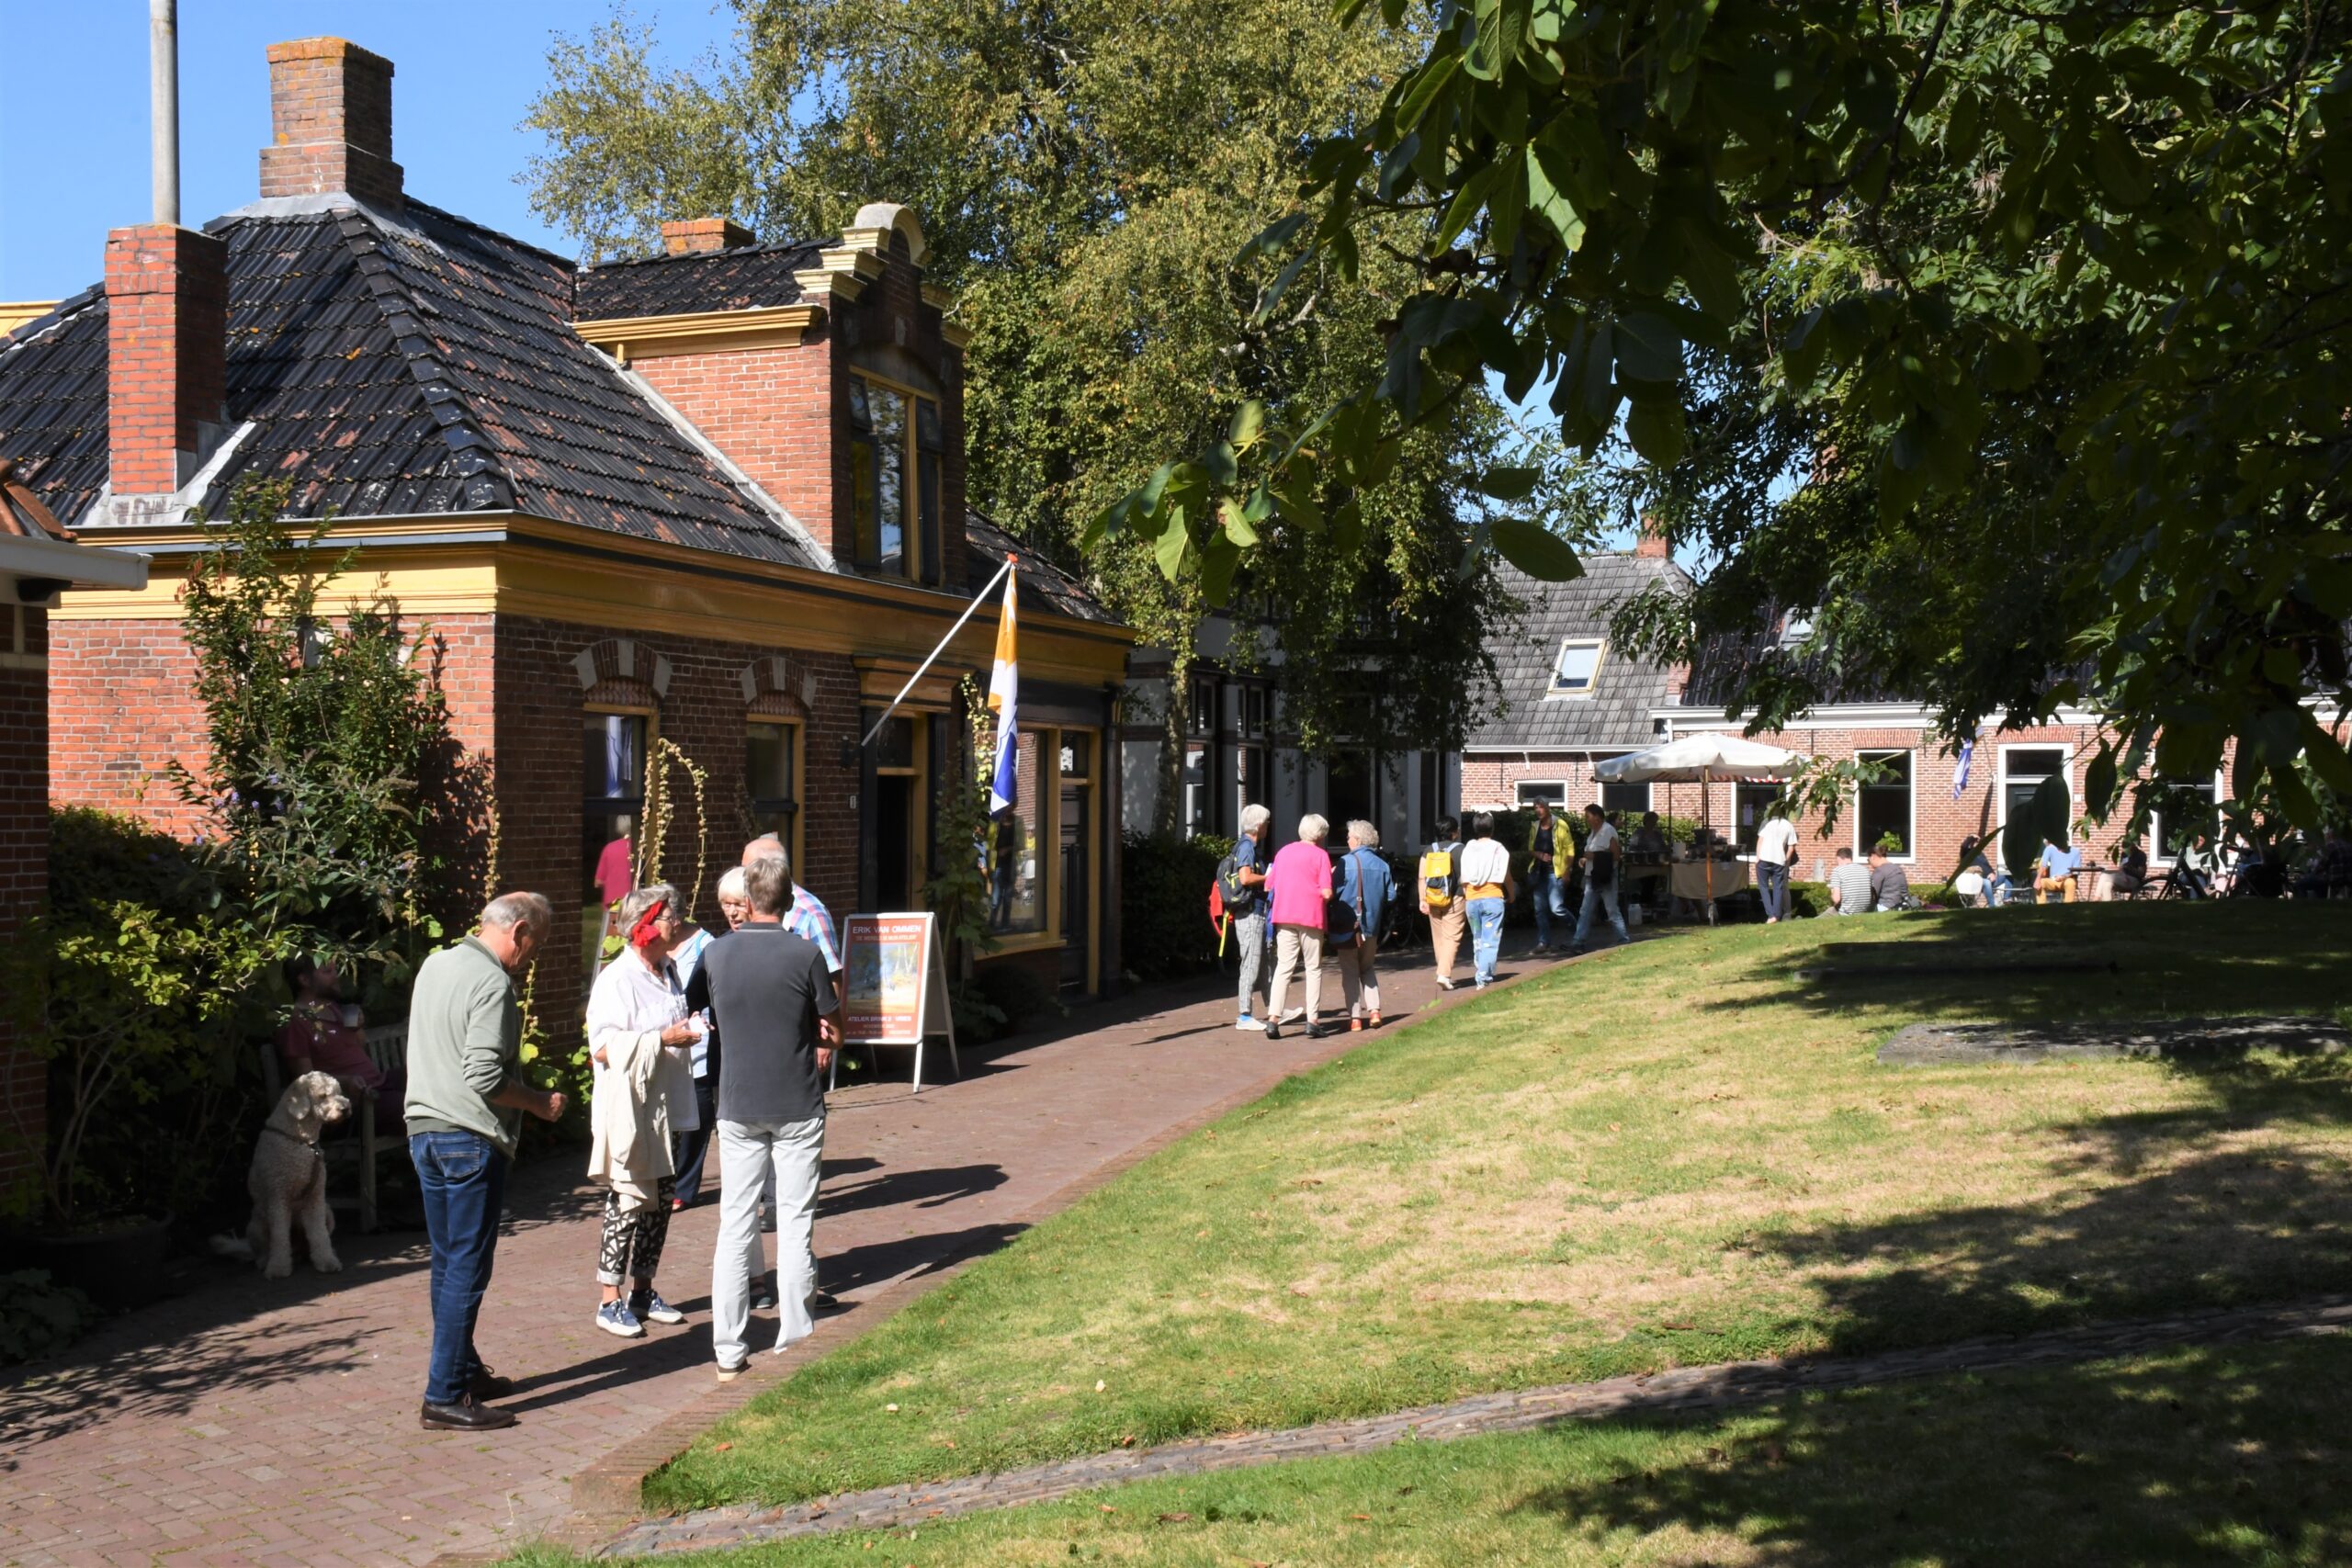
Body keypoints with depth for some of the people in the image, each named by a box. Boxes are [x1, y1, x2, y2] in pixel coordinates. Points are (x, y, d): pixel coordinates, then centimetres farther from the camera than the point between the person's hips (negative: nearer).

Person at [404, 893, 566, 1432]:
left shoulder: (435, 964, 13)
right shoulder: (492, 984, -16)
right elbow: (485, 1077, -22)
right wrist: (540, 1101, -8)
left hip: (424, 1128, 10)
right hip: (470, 1139, -9)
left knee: (447, 1261, 16)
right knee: (467, 1269, -4)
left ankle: (463, 1370, 27)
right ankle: (445, 1396, -2)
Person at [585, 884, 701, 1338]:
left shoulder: (668, 973, 14)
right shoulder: (617, 979, -14)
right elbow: (603, 1047, -21)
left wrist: (692, 1030, 13)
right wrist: (663, 1039, -22)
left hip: (666, 1108, 8)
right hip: (629, 1111, -8)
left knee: (662, 1199, 12)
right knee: (628, 1202, -5)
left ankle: (642, 1291, 23)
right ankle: (610, 1302, 4)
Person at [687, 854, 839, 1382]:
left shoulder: (716, 953, -2)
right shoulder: (805, 953, -11)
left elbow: (693, 1010, 13)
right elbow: (832, 1029, -3)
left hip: (737, 1105, 2)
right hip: (798, 1105, -2)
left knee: (735, 1222, 6)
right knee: (795, 1221, 7)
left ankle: (728, 1348, 6)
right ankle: (793, 1334, 12)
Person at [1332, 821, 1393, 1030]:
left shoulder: (1346, 862, -12)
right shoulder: (1381, 865, 2)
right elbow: (1391, 895, 3)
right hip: (1372, 924, 4)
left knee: (1350, 971, 4)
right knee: (1367, 968, 20)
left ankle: (1355, 1016, -1)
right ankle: (1374, 1009, 7)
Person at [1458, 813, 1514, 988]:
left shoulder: (1467, 849, 2)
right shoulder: (1498, 850, -3)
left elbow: (1464, 879, 3)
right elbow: (1506, 877, 5)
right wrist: (1512, 895, 22)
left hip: (1472, 900, 3)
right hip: (1493, 898, -3)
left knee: (1477, 940, 17)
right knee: (1490, 941, -3)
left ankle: (1479, 973, 23)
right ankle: (1484, 979, -12)